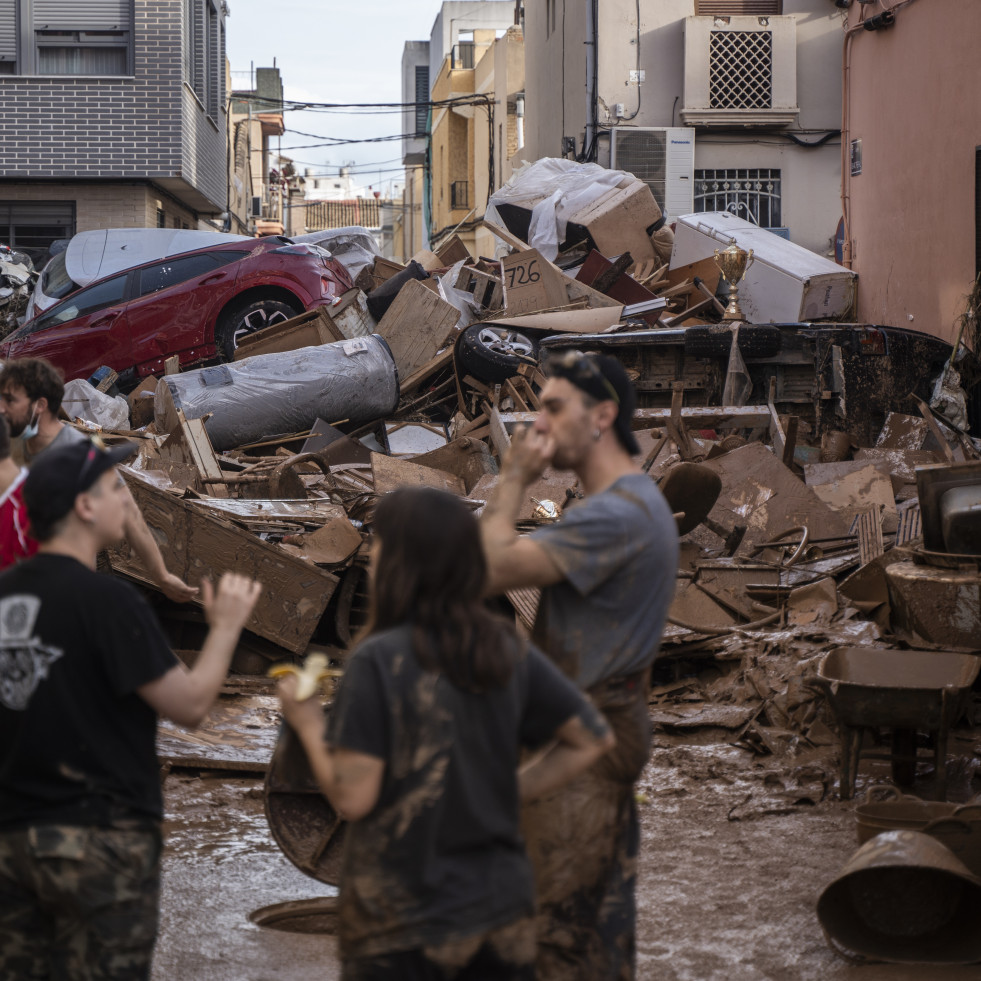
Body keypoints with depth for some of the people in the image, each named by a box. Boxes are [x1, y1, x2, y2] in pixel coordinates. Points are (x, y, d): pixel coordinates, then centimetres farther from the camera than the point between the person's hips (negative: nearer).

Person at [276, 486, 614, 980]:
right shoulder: (508, 652, -1)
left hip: (401, 925, -4)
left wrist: (308, 724, -2)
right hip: (501, 911, 4)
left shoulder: (379, 660, -17)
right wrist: (510, 789, 9)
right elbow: (592, 738, 7)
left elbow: (353, 797, -17)